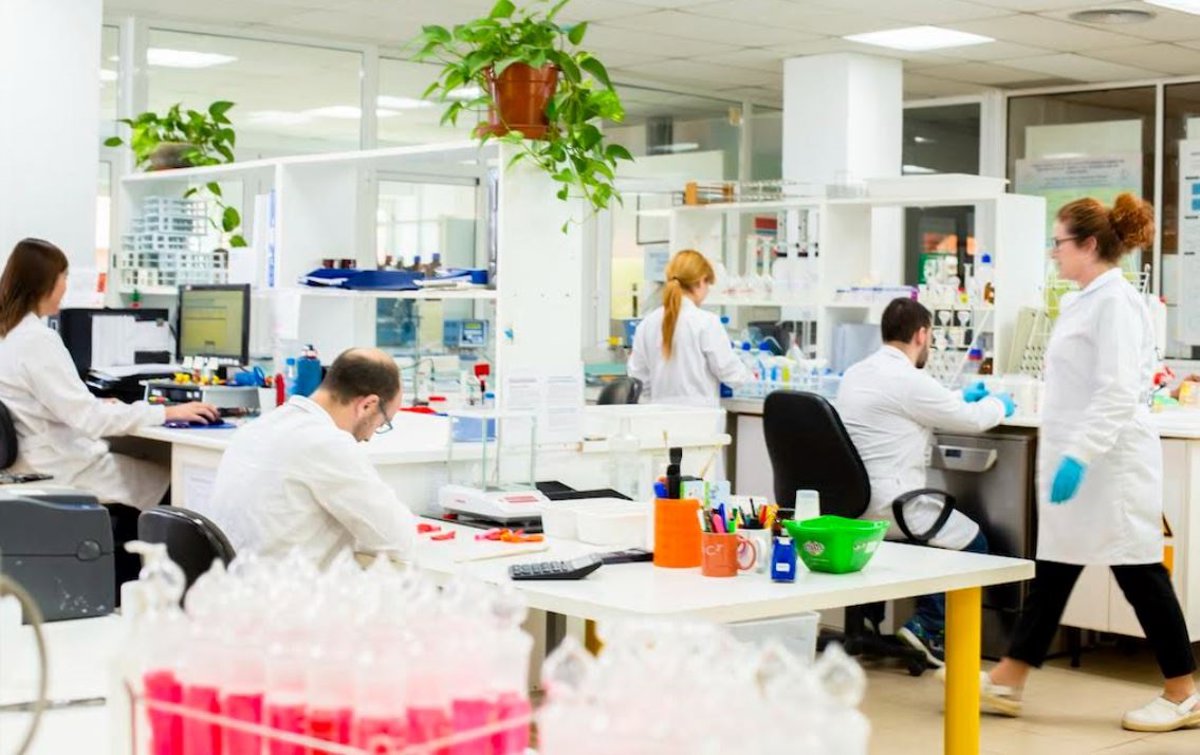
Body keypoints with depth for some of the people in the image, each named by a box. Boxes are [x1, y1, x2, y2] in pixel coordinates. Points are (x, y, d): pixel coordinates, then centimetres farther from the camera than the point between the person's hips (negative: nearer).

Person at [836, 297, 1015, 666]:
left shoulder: (856, 373, 11)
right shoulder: (908, 380, -16)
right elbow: (972, 420, -4)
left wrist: (962, 396, 40)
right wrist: (999, 404, 17)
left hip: (851, 502, 9)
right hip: (888, 508, -9)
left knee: (950, 528, 26)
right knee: (972, 543, 9)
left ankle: (926, 625, 23)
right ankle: (928, 627, 9)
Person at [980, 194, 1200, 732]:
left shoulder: (1115, 301, -16)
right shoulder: (1087, 301, 13)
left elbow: (1118, 393, -23)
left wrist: (1078, 456, -27)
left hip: (1107, 463, -10)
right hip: (1078, 460, 10)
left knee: (1139, 572, 0)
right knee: (1053, 569, 12)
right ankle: (1006, 683, 16)